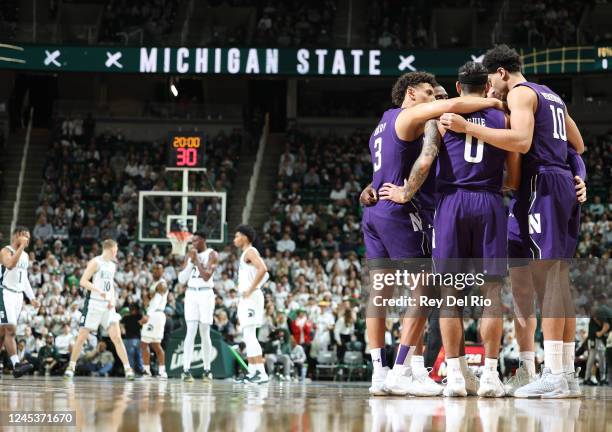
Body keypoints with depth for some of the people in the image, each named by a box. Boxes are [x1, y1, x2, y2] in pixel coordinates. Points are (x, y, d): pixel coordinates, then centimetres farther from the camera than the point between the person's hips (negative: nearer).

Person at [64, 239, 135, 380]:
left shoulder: (112, 265, 15)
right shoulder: (95, 262, -7)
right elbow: (83, 281, -14)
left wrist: (113, 300, 6)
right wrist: (98, 290, -26)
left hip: (107, 306, 5)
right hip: (93, 304, -5)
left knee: (116, 337, -5)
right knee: (81, 337, 0)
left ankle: (128, 369, -7)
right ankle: (71, 367, 12)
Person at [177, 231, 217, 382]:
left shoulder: (212, 255, -4)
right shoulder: (189, 255, 10)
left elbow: (206, 276, -16)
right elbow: (181, 279, 4)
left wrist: (197, 259, -14)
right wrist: (191, 261, -5)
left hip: (205, 294, -3)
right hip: (191, 294, 3)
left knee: (205, 333, 2)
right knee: (191, 331, -8)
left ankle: (207, 369, 14)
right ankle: (186, 370, -15)